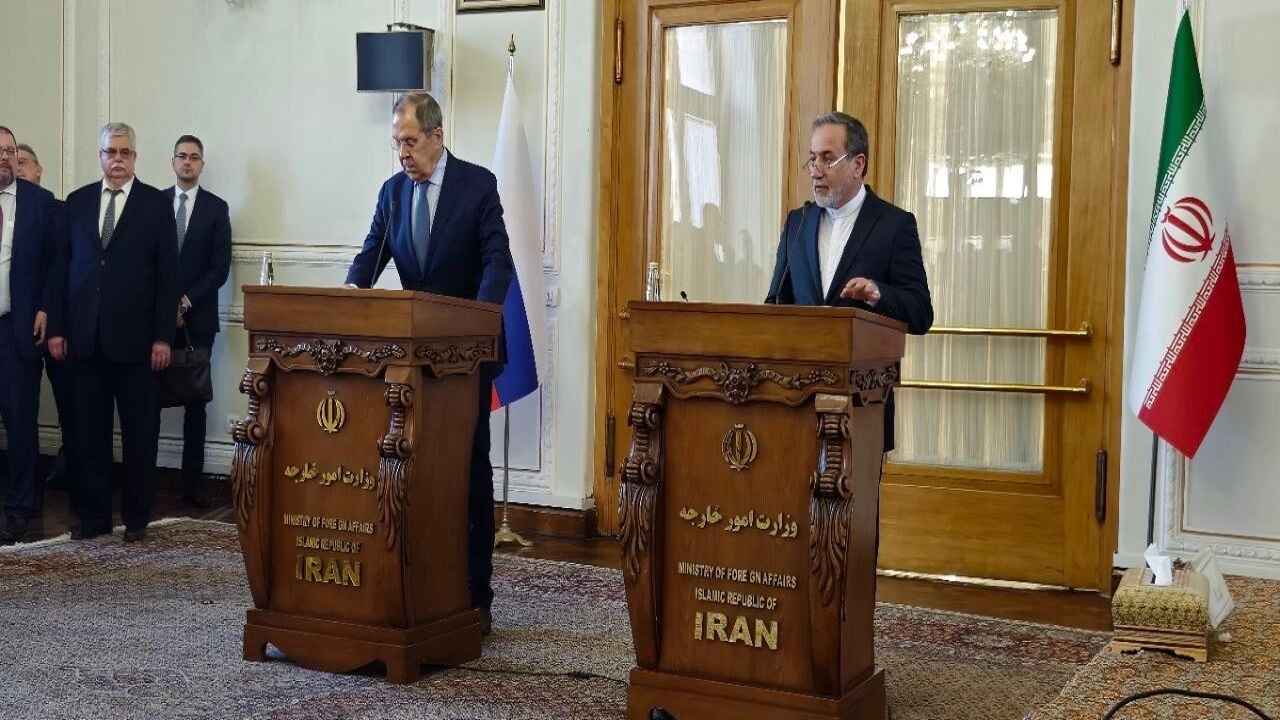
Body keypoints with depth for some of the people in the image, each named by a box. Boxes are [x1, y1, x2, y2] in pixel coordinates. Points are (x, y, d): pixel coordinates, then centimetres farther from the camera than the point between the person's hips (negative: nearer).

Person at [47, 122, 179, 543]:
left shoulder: (156, 204, 2)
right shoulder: (77, 202, 11)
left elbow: (168, 274, -1)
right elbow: (63, 267, 10)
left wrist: (162, 337, -7)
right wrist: (57, 327, 4)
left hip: (134, 338, -2)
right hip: (86, 336, 3)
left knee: (139, 431, 3)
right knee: (91, 430, 7)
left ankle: (136, 516, 14)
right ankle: (93, 514, 16)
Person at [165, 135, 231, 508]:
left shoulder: (217, 208, 5)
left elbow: (220, 267, 0)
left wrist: (186, 302, -9)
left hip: (197, 316, 0)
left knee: (195, 402, 2)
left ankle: (191, 483, 4)